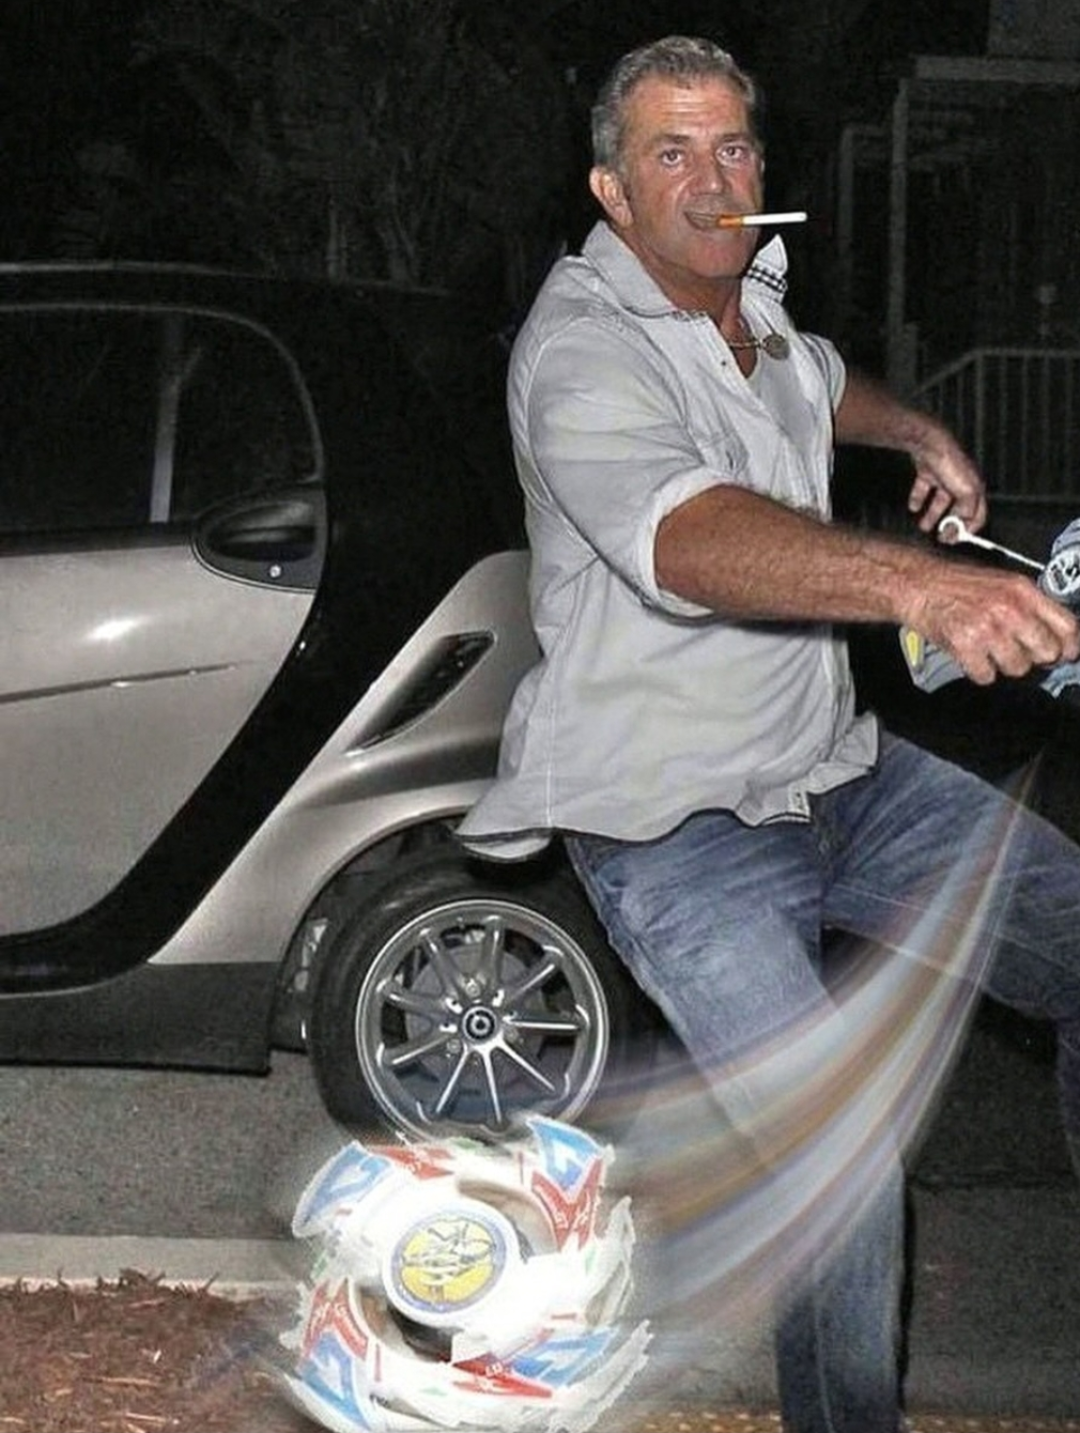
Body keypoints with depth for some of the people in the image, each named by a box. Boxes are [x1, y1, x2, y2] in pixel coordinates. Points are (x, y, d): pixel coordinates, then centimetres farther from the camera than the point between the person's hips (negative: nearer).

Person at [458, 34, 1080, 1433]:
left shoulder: (754, 302, 8)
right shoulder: (582, 353, -20)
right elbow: (690, 537, -42)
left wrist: (923, 435, 18)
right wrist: (916, 582, -57)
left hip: (837, 773, 8)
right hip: (677, 830, -8)